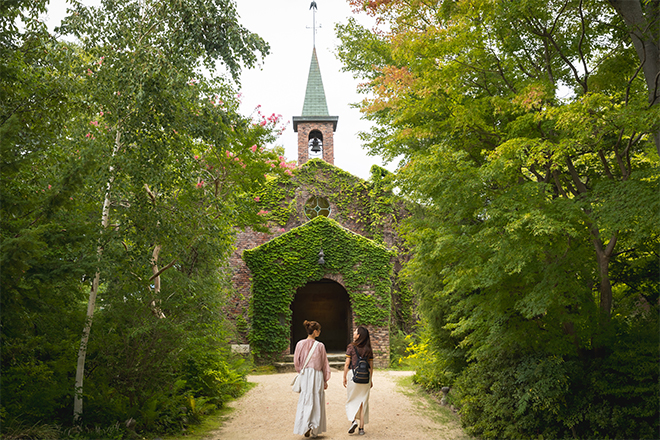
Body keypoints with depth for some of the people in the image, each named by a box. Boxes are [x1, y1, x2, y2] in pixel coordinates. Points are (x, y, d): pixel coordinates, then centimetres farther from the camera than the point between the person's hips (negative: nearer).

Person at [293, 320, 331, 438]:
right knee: (317, 402, 9)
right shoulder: (320, 346, -8)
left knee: (305, 401, 8)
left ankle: (305, 427, -2)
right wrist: (325, 380, 7)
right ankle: (315, 430, 11)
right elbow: (325, 364, -2)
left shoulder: (300, 344, -3)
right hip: (318, 376, -2)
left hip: (305, 375, 2)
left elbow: (296, 362, 3)